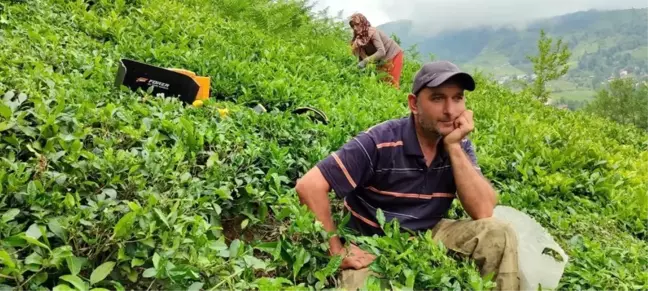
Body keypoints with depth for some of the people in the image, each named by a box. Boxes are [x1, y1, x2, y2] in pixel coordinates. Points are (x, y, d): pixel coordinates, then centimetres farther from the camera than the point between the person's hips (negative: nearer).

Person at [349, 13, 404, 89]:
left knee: (392, 83, -7)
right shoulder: (359, 38, -5)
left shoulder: (372, 32, -25)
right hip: (382, 61, 7)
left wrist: (366, 61, -40)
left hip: (394, 55, -7)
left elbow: (381, 52, -36)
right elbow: (361, 55, -2)